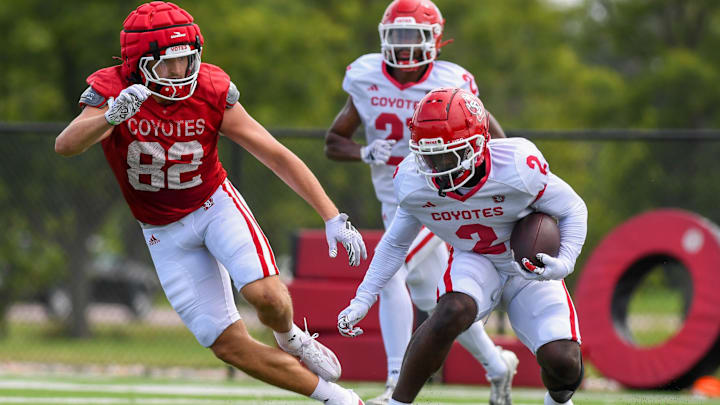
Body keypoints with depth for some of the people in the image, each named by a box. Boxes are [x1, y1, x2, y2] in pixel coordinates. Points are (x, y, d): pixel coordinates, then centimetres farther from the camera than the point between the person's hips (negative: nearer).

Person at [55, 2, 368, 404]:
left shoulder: (211, 93, -18)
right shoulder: (113, 92, -22)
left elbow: (279, 157, -13)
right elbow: (66, 145, -41)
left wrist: (333, 217, -16)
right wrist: (111, 116, -62)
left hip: (216, 205, 0)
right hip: (166, 233, 0)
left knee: (264, 294, -28)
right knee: (231, 347, -3)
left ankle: (291, 338, 10)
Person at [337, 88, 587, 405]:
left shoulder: (518, 169, -29)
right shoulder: (414, 183, -18)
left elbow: (573, 210, -11)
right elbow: (396, 242, 4)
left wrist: (565, 263, -28)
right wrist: (362, 300, -2)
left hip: (530, 267, -1)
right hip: (475, 262, 1)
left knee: (563, 363, -16)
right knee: (453, 311, -36)